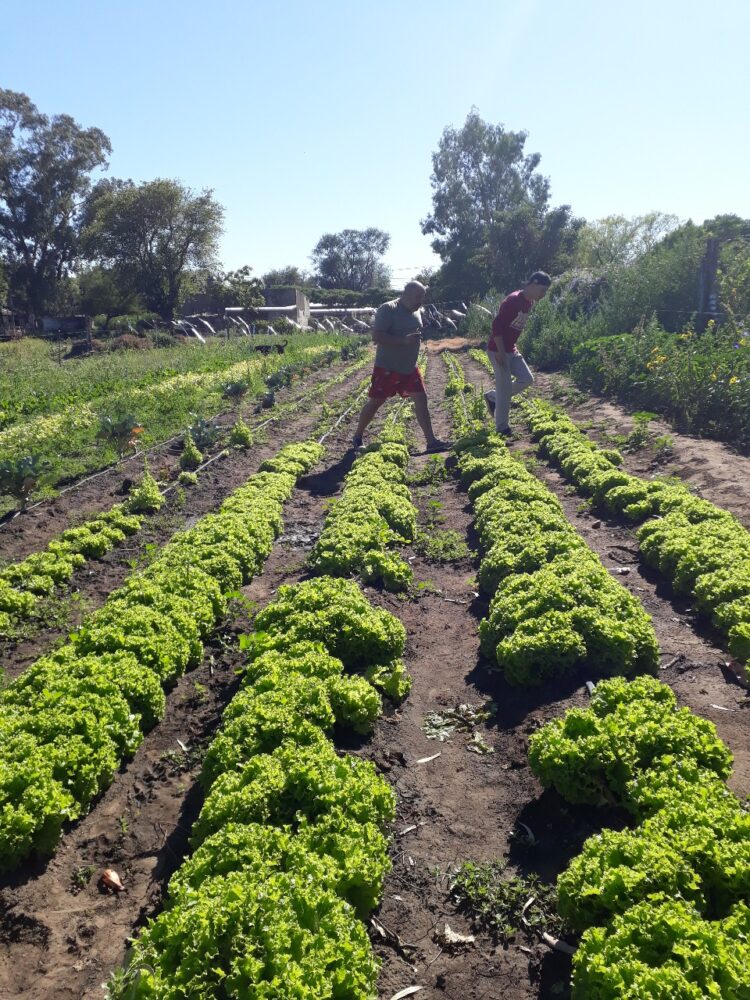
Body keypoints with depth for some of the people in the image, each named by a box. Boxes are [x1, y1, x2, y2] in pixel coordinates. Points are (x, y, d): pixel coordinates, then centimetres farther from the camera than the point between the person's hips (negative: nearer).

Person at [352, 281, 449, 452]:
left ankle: (431, 441, -1)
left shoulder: (417, 311, 8)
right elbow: (377, 336, -25)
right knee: (375, 401, 3)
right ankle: (357, 437, 19)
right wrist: (404, 340, -30)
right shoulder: (388, 309, -16)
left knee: (421, 399, -2)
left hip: (410, 368, 7)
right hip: (387, 368, -7)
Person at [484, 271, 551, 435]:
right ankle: (502, 428, 7)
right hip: (498, 351, -9)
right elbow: (497, 324, -25)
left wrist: (513, 347, 14)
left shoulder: (529, 302, 7)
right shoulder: (513, 300, -23)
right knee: (505, 389, -5)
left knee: (527, 379, 6)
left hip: (511, 350, 9)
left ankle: (493, 397, 20)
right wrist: (501, 352, -24)